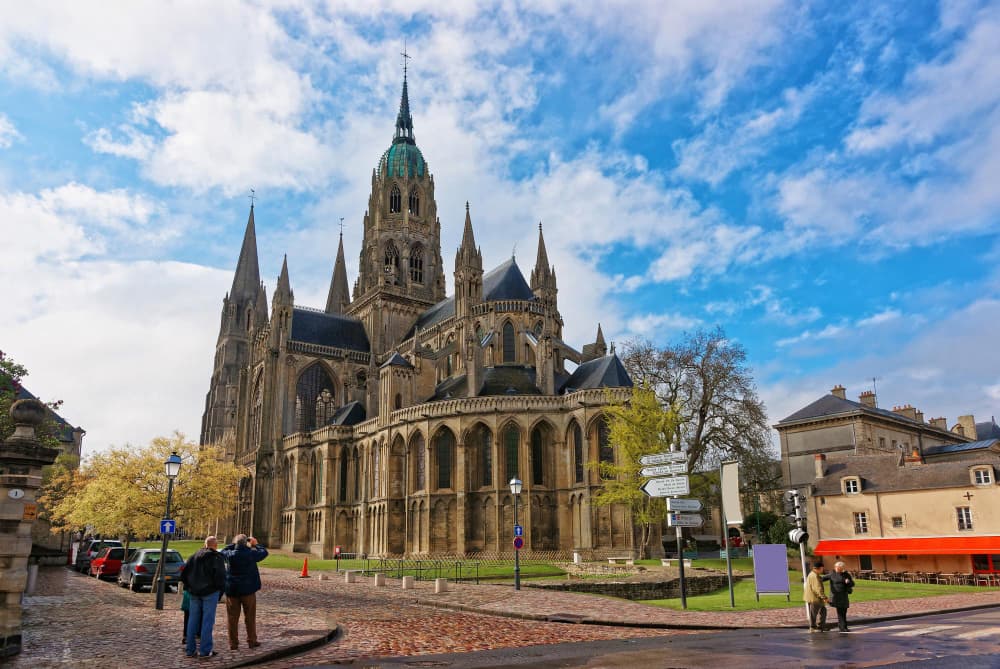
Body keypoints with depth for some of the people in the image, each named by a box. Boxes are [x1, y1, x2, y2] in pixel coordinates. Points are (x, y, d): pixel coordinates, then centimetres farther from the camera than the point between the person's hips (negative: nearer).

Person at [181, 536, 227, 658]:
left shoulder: (194, 556, 10)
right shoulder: (217, 557, -7)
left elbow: (183, 574, 9)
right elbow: (220, 576, -14)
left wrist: (189, 588, 16)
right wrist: (220, 593, -2)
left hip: (195, 593, 5)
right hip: (210, 593, -5)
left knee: (193, 620, 11)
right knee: (207, 620, 0)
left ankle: (190, 649, 15)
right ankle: (205, 650, 2)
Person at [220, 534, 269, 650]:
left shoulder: (231, 554, -7)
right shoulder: (251, 554, -11)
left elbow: (223, 551, 16)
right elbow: (264, 552, 6)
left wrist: (234, 544, 19)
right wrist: (255, 545, 21)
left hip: (232, 589, 2)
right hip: (248, 589, -1)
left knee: (232, 617, 9)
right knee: (250, 616, 10)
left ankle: (233, 643, 12)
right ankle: (251, 641, 16)